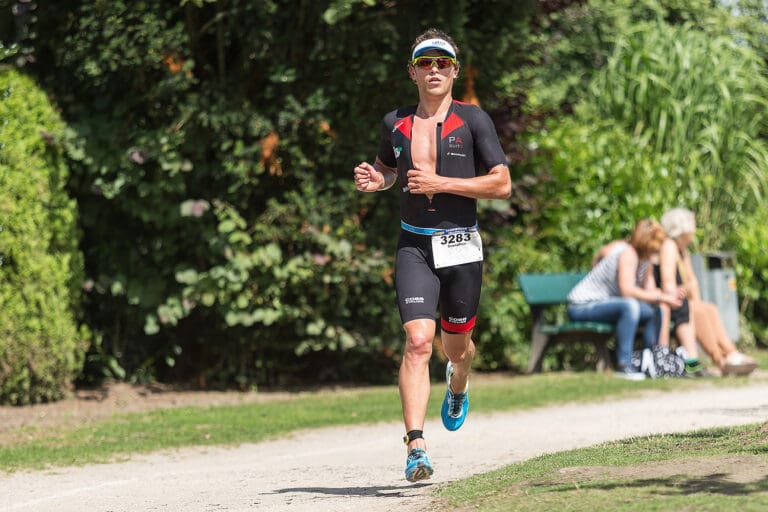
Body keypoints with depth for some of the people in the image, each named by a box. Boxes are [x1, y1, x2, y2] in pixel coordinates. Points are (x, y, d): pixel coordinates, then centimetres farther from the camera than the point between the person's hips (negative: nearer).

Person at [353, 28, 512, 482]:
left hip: (461, 247, -1)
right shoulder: (396, 123, 7)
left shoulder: (473, 120, -3)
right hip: (415, 245, 1)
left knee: (456, 344, 14)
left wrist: (441, 183, -15)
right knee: (418, 342, -17)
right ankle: (416, 447, -23)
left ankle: (458, 385, 52)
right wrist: (374, 180, 3)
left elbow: (502, 185, -7)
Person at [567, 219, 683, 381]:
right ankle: (624, 365, -33)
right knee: (630, 305, -34)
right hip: (582, 305, -10)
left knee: (654, 311, 5)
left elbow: (649, 291, -2)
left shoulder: (645, 257, 7)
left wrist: (669, 295, -22)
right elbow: (627, 291, -34)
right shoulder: (627, 253, -23)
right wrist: (662, 298, -32)